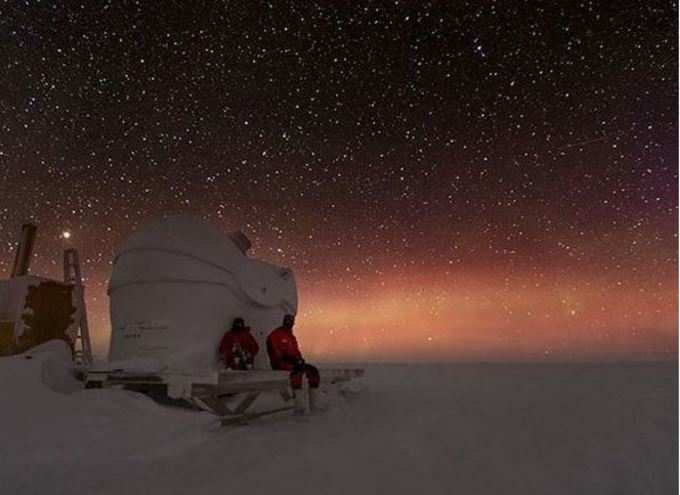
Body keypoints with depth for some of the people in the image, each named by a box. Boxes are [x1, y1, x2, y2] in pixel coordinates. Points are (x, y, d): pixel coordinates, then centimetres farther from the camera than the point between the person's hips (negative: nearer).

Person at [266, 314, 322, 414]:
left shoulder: (292, 337, 21)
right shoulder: (275, 335, -4)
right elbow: (276, 354, -14)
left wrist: (299, 359, -4)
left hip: (292, 362, 8)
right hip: (279, 364, -8)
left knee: (313, 370, -10)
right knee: (297, 370, -37)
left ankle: (314, 405, -11)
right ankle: (299, 406, -43)